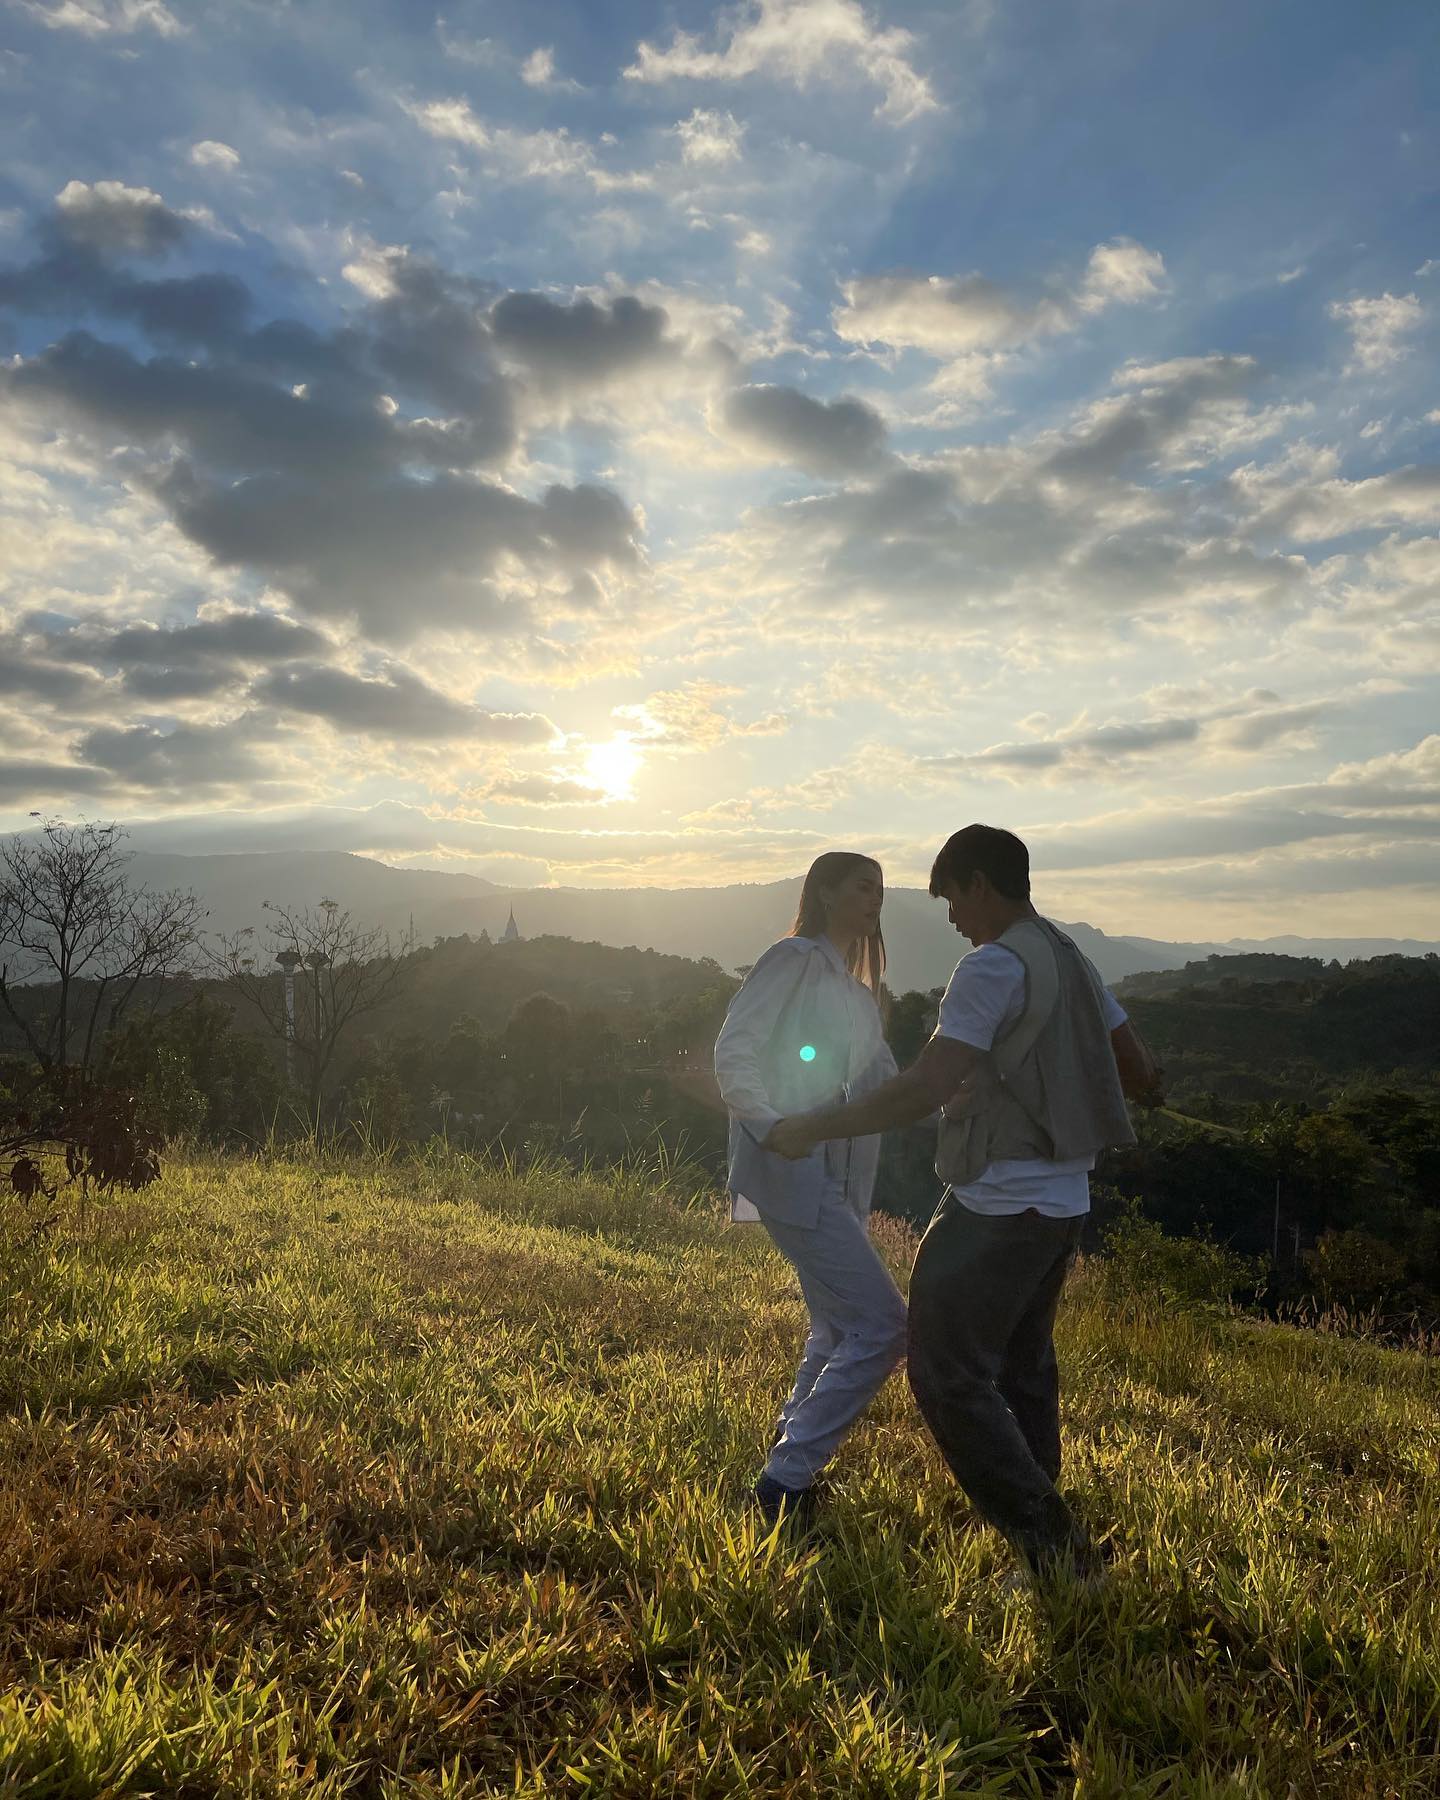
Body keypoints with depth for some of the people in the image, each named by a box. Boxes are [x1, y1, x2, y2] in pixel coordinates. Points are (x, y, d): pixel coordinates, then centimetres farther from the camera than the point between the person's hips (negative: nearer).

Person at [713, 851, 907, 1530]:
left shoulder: (858, 992, 19)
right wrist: (772, 1129, -19)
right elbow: (732, 1051, -14)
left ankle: (791, 1464, 30)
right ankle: (785, 1480, -3)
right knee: (883, 1323, -12)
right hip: (789, 1170, -9)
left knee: (840, 1332, 15)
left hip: (839, 1179, 9)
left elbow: (887, 1084, 17)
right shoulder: (795, 959, -7)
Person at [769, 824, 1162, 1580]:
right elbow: (1140, 1073, 17)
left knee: (949, 1375, 0)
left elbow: (925, 1088, -25)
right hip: (1061, 1205, 10)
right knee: (1021, 1369, 21)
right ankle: (1048, 1541, 33)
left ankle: (1051, 1544, 3)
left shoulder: (994, 966, -17)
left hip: (997, 1208, -9)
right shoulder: (1074, 961, 10)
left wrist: (812, 1127, -17)